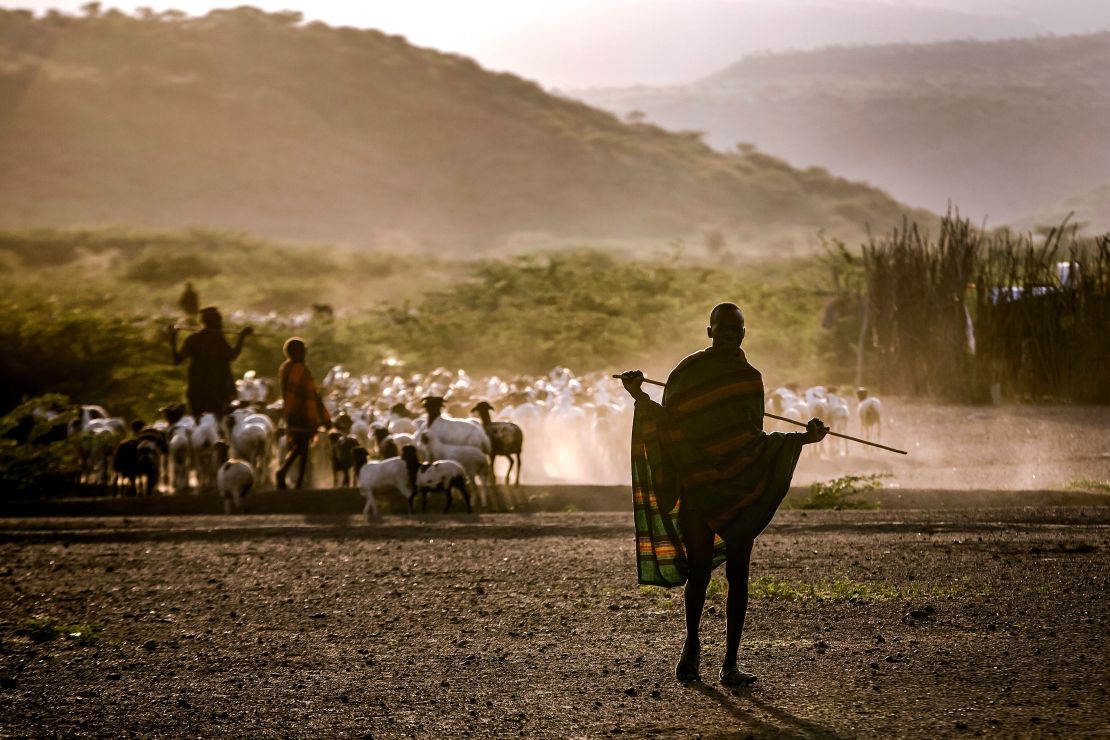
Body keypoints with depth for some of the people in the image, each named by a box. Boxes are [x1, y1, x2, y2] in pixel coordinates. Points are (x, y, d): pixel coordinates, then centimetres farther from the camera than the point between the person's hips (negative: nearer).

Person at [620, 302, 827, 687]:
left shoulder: (750, 377, 12)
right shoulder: (688, 372, 3)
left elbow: (755, 436, 17)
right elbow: (668, 424, 4)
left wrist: (803, 438, 5)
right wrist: (639, 397, -12)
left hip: (742, 486, 2)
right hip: (696, 485, -2)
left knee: (737, 574, -2)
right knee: (699, 571, -4)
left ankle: (731, 662, -1)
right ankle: (692, 645, 21)